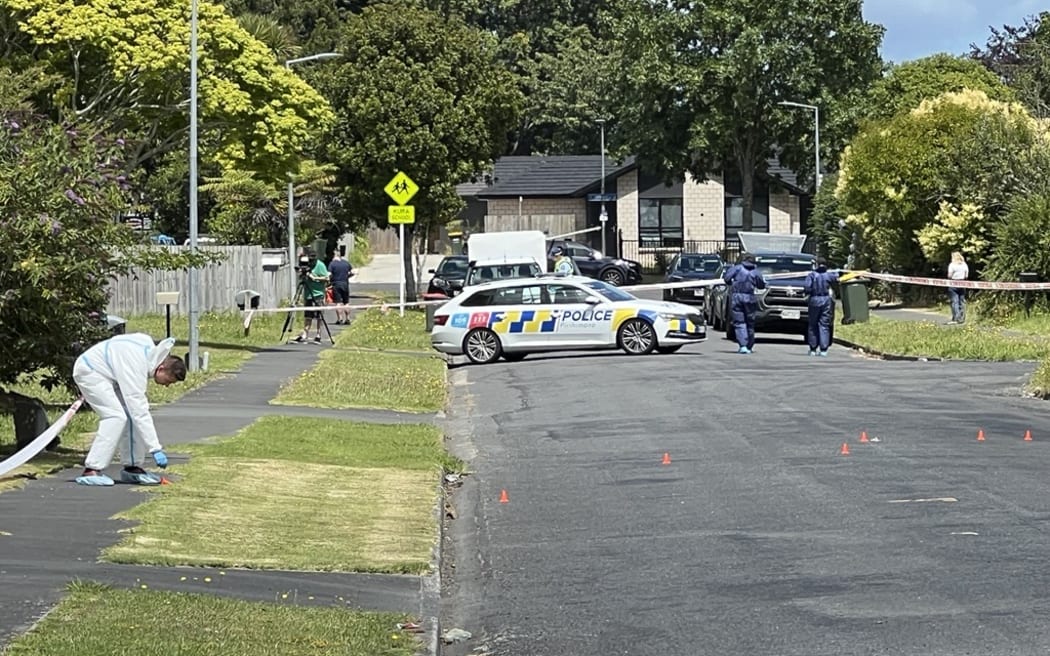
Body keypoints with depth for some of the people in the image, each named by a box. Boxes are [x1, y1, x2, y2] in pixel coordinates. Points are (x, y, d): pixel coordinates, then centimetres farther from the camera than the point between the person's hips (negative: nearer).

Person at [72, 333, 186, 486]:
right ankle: (91, 471, -22)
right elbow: (140, 412, -34)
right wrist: (155, 449, -33)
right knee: (116, 416, -22)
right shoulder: (136, 369, -33)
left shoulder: (150, 346, -6)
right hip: (88, 371, -10)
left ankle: (132, 467, 5)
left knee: (131, 415, -1)